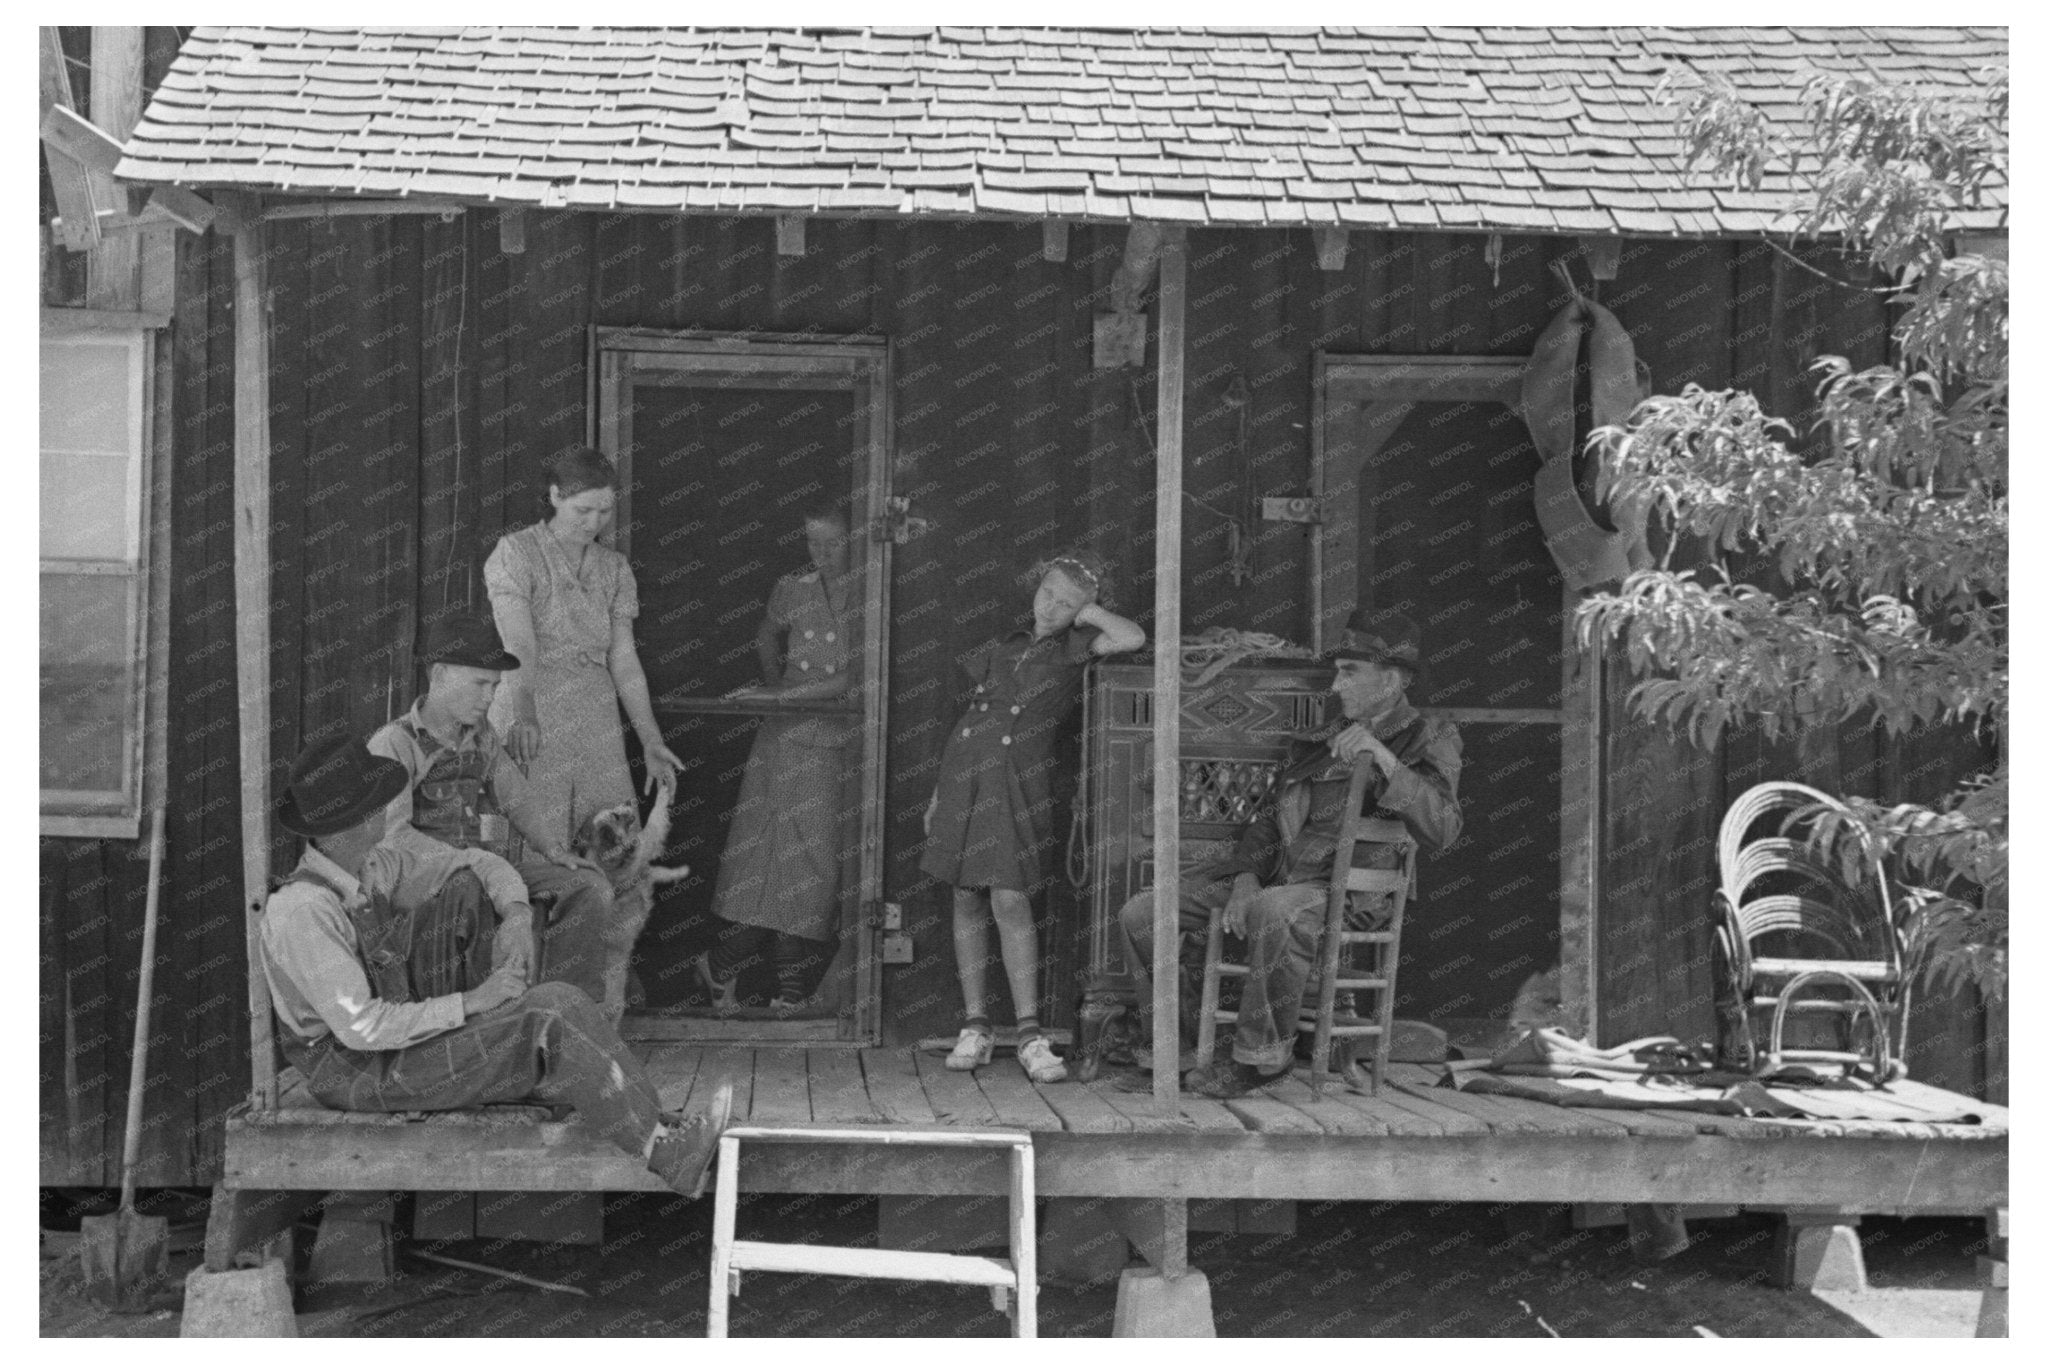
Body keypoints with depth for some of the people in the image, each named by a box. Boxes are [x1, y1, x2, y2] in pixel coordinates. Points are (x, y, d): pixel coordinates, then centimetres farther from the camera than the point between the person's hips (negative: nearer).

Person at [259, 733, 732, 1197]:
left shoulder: (369, 866, -1)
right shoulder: (301, 909, -27)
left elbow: (478, 863, 9)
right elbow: (360, 1027, -30)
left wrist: (517, 916, -12)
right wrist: (469, 1003, -25)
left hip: (398, 1032, 9)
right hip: (356, 1071, -9)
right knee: (550, 1030, -19)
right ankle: (665, 1152, -11)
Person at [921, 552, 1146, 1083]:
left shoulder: (1072, 648, 5)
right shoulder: (1005, 646, 15)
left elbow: (1133, 638, -15)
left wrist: (1088, 611, 1)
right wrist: (938, 794, 16)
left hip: (1017, 784, -4)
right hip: (964, 775, 4)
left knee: (1010, 902, -11)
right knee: (967, 901, 4)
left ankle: (1030, 1034, -6)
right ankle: (976, 1027, 10)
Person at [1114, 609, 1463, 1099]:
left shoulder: (1429, 741, 5)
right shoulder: (1319, 744, 24)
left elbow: (1441, 831, -13)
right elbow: (1268, 821, 21)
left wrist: (1383, 760, -22)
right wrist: (1246, 877, 1)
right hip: (1275, 881, 7)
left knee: (1275, 911, -42)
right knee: (1140, 913, -6)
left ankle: (1261, 1056, -24)